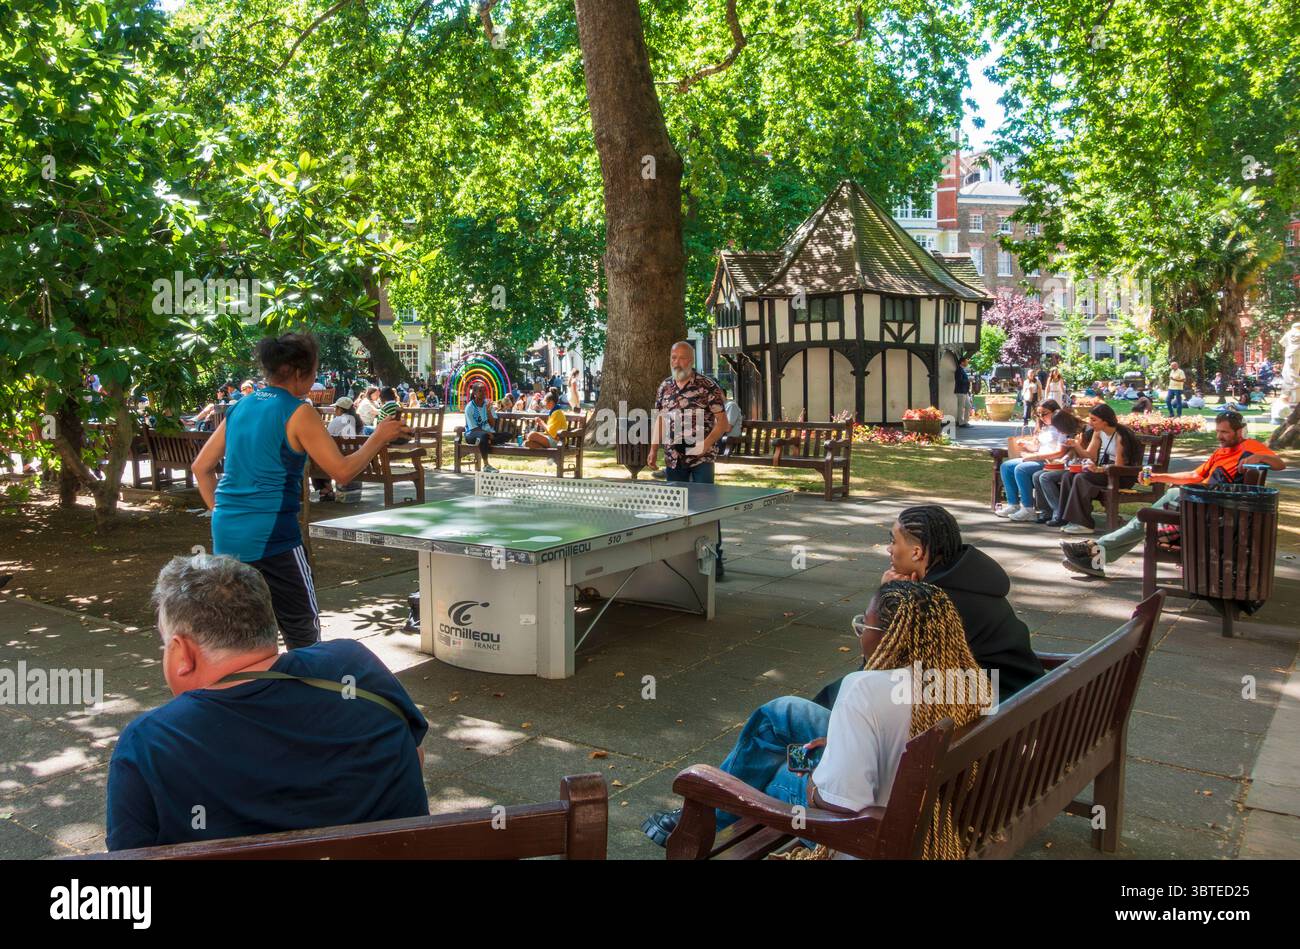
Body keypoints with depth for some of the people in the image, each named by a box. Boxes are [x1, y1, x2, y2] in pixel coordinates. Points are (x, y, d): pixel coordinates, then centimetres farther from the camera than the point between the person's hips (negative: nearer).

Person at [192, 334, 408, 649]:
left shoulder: (239, 408, 11)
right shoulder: (299, 413, -10)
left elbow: (201, 467, 17)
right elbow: (342, 472, -11)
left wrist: (220, 511, 20)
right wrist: (379, 437, 0)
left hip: (226, 536, 7)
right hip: (272, 537, -7)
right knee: (303, 629, 7)